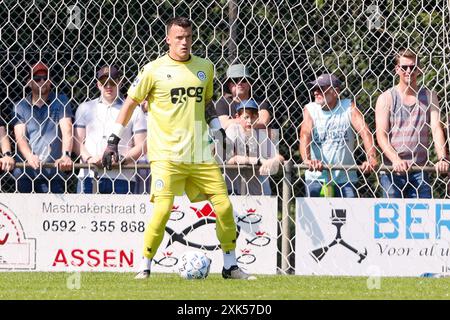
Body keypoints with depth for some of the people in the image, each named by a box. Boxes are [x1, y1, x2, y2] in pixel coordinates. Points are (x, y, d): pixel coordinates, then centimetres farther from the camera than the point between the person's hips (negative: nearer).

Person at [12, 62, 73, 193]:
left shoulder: (60, 101, 8)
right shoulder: (21, 106, 11)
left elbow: (67, 131, -5)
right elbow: (20, 136, -1)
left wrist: (66, 155, -25)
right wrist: (30, 157, -23)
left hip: (53, 172, -1)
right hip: (25, 172, 1)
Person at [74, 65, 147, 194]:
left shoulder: (134, 111, 10)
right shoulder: (85, 108, 17)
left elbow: (142, 146, 4)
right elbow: (78, 141, 11)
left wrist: (122, 159, -12)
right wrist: (89, 158, -9)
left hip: (121, 176, -2)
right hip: (89, 176, 2)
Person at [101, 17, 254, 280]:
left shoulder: (205, 67, 11)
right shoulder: (155, 70, -2)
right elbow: (130, 103, 4)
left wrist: (217, 128, 13)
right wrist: (113, 141, 2)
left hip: (201, 154, 4)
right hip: (167, 154, -4)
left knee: (224, 205, -1)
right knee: (162, 208, -17)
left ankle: (230, 265, 13)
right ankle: (145, 267, -2)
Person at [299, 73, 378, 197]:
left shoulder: (349, 107, 0)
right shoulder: (310, 110, 2)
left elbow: (364, 131, -13)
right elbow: (305, 135, -14)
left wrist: (372, 158, -31)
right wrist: (307, 159, -34)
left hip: (345, 177, -1)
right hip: (316, 177, 1)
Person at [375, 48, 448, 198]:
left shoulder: (429, 96, 9)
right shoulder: (386, 98, 4)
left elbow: (436, 129, -3)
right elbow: (381, 135, -6)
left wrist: (442, 159, -19)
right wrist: (395, 160, -23)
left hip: (420, 169, 2)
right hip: (391, 169, -1)